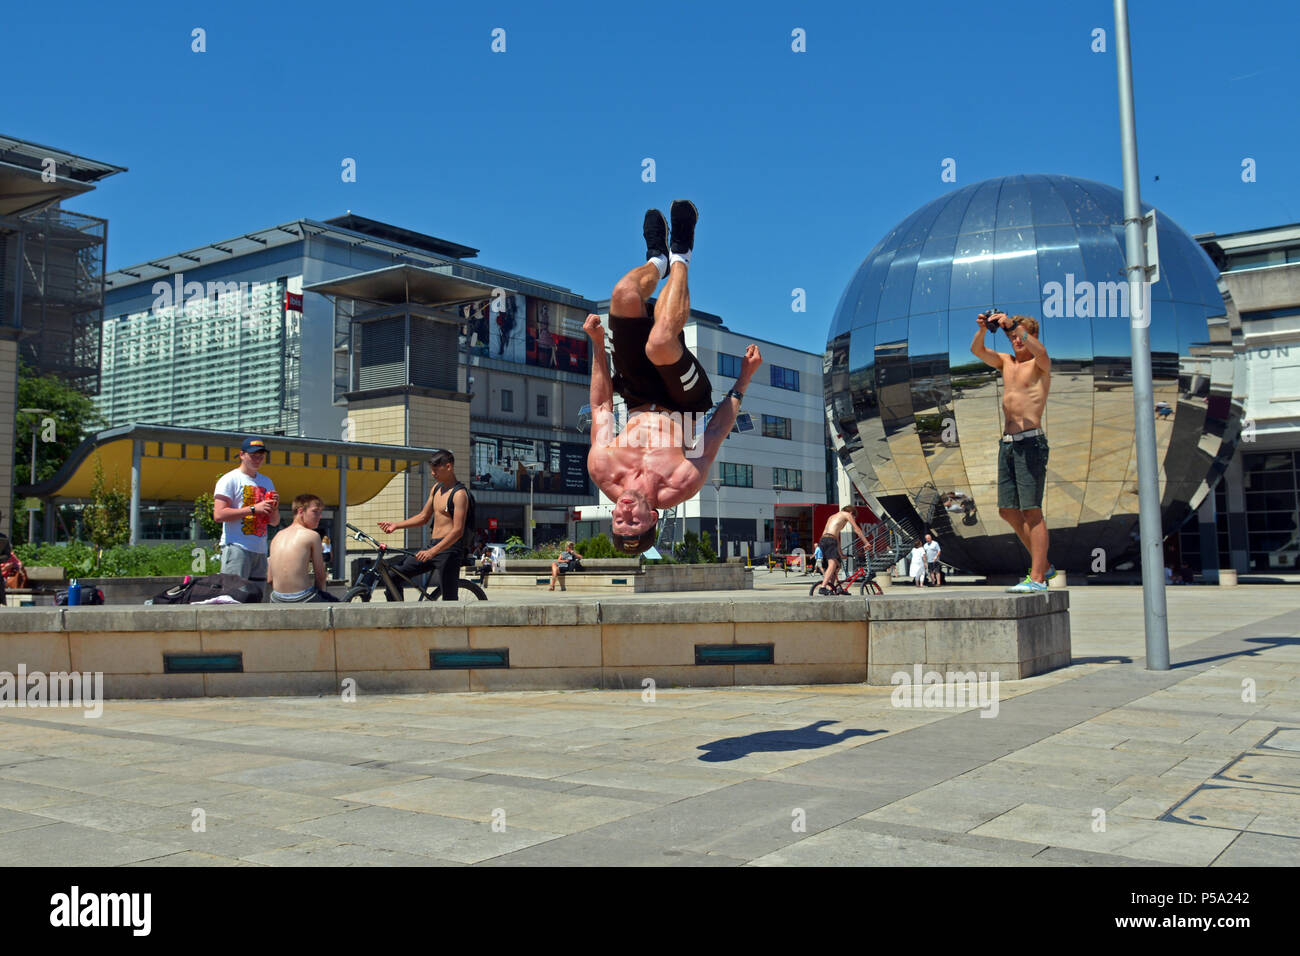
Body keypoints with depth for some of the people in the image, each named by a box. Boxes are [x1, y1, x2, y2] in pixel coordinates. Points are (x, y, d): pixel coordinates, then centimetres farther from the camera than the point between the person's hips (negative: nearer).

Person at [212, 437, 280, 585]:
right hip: (237, 548, -7)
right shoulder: (230, 479, -1)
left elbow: (274, 522, 21)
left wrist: (274, 507, -1)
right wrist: (253, 509, -16)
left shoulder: (267, 482, 20)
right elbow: (219, 514, -13)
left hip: (260, 550, 7)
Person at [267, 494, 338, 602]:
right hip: (302, 600, -6)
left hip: (277, 602, 6)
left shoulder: (277, 536, 10)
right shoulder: (312, 535, -5)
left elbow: (269, 580, 10)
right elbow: (321, 576, -2)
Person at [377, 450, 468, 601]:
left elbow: (458, 531, -20)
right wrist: (396, 525, 9)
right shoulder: (437, 488, 14)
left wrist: (432, 552, -28)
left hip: (449, 549, -9)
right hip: (433, 546, 9)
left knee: (449, 600, -8)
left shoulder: (459, 494, -13)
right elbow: (423, 517, 22)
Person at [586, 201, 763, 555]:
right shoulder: (682, 487, -31)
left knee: (624, 294, -26)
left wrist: (597, 344, -10)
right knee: (660, 342, -36)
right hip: (684, 402, -1)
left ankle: (658, 261, 16)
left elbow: (601, 406, -12)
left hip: (640, 399, 1)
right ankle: (679, 259, 0)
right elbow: (717, 432, -15)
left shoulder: (600, 471, -26)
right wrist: (743, 381, -12)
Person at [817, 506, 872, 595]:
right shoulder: (847, 514, 13)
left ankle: (830, 588, 10)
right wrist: (866, 543, 17)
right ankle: (822, 588, -35)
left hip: (822, 541, 9)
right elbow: (857, 530, 11)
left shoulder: (832, 517, 36)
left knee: (837, 565, 18)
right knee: (832, 565, -21)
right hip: (830, 540, -9)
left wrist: (840, 554, 40)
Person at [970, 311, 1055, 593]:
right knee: (1008, 511, 8)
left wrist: (1013, 325, -28)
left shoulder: (1040, 365, 0)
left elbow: (1040, 351, -23)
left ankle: (1037, 578, -7)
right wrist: (983, 329, -13)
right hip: (1008, 443, 7)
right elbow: (977, 351, 6)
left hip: (1030, 441, -7)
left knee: (1032, 511, -9)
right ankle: (1044, 566, 21)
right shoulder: (1006, 361, 18)